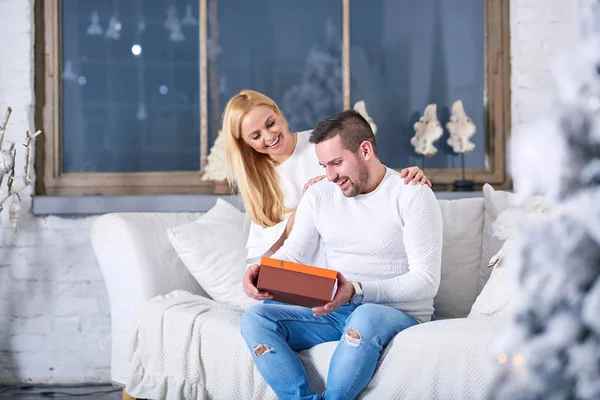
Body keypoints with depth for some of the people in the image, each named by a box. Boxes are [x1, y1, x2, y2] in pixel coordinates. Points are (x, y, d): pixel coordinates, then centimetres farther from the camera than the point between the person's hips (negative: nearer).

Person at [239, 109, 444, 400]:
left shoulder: (412, 196, -8)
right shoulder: (318, 195, 9)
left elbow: (426, 281, -15)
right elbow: (292, 253, 5)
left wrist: (356, 291, -28)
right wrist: (262, 271, -20)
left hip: (399, 314, -5)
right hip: (334, 312, 5)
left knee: (366, 316, -40)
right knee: (255, 318, -17)